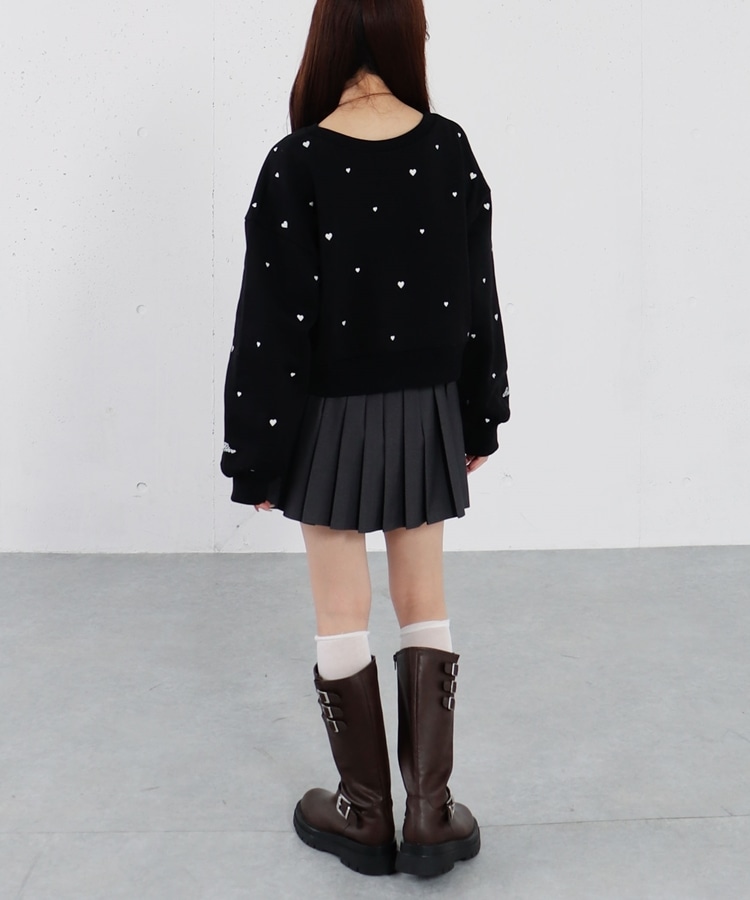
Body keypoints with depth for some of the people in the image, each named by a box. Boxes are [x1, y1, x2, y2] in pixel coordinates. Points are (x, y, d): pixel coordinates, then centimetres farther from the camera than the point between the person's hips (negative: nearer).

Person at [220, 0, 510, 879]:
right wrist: (479, 419, 13)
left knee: (341, 614, 10)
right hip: (426, 412, 3)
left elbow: (272, 326, -12)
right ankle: (430, 809, 15)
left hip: (332, 419, -3)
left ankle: (366, 813, 21)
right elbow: (476, 296, 2)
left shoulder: (296, 165, -15)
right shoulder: (450, 150, -5)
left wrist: (257, 458, -3)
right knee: (424, 604, 13)